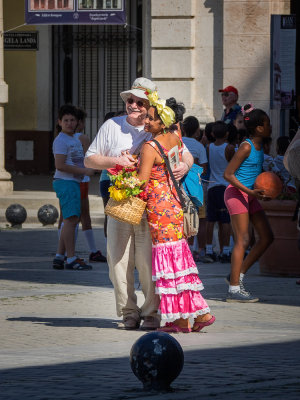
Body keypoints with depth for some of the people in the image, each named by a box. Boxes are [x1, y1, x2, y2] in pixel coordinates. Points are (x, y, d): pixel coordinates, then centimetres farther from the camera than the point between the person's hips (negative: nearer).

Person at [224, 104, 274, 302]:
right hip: (236, 193, -9)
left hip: (250, 195, 9)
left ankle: (238, 276, 12)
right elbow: (228, 174, -18)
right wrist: (250, 192, -23)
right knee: (243, 241, -11)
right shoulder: (246, 147, -17)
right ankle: (234, 289, -9)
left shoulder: (259, 146, 10)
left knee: (267, 237, 6)